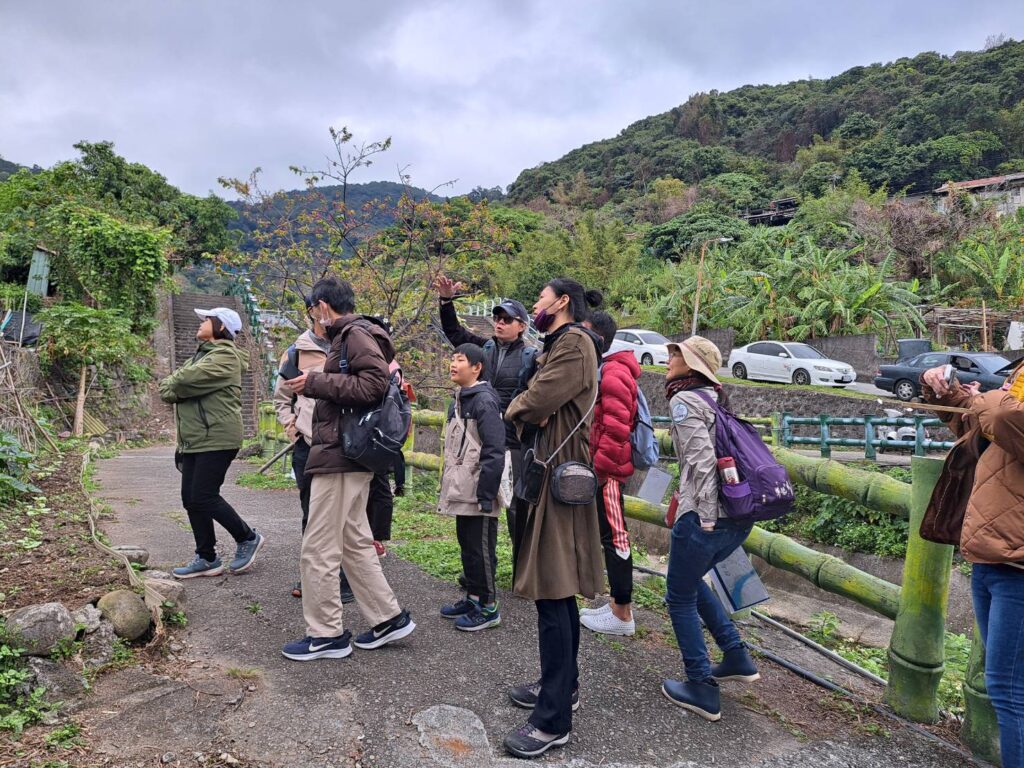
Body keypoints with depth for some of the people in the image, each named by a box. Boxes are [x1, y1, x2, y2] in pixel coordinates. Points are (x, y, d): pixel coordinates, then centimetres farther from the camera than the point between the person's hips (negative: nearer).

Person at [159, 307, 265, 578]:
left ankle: (248, 538, 11)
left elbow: (188, 381, -20)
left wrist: (170, 385, -1)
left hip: (217, 438, -10)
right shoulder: (201, 354, 22)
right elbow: (172, 386, 12)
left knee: (203, 498, -9)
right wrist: (174, 387, -10)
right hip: (193, 439, 10)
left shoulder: (225, 356, -9)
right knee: (190, 499, 9)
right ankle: (206, 558, 19)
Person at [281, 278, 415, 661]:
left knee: (319, 549, -1)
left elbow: (373, 384, -23)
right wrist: (315, 385, 10)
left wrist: (316, 382, -18)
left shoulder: (356, 334, -11)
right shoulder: (350, 336, 18)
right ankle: (389, 618, 23)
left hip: (339, 455, -10)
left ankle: (326, 635, 11)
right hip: (351, 455, 10)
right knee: (354, 542, 16)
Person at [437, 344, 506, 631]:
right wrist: (448, 486, 19)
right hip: (461, 493, 9)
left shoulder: (484, 401, -15)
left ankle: (488, 606, 11)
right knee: (466, 545, 17)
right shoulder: (458, 400, 14)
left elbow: (494, 452, -20)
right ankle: (473, 597, 30)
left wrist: (485, 494, -21)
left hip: (478, 493, -9)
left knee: (480, 548, 0)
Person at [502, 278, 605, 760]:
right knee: (558, 591, 16)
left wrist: (519, 409, -1)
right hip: (547, 472, 10)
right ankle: (562, 685, 30)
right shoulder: (557, 346, 20)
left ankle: (554, 719, 0)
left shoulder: (575, 343, -12)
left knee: (553, 594, -8)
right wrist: (530, 411, -5)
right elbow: (525, 407, 16)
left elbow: (532, 405, -22)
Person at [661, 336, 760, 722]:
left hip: (706, 516, -9)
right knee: (690, 581, 27)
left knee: (680, 598, 9)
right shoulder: (713, 399, 17)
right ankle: (737, 657, 28)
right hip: (741, 516, 9)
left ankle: (702, 689, 16)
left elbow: (702, 460, -18)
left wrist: (705, 517, -17)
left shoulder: (684, 401, -8)